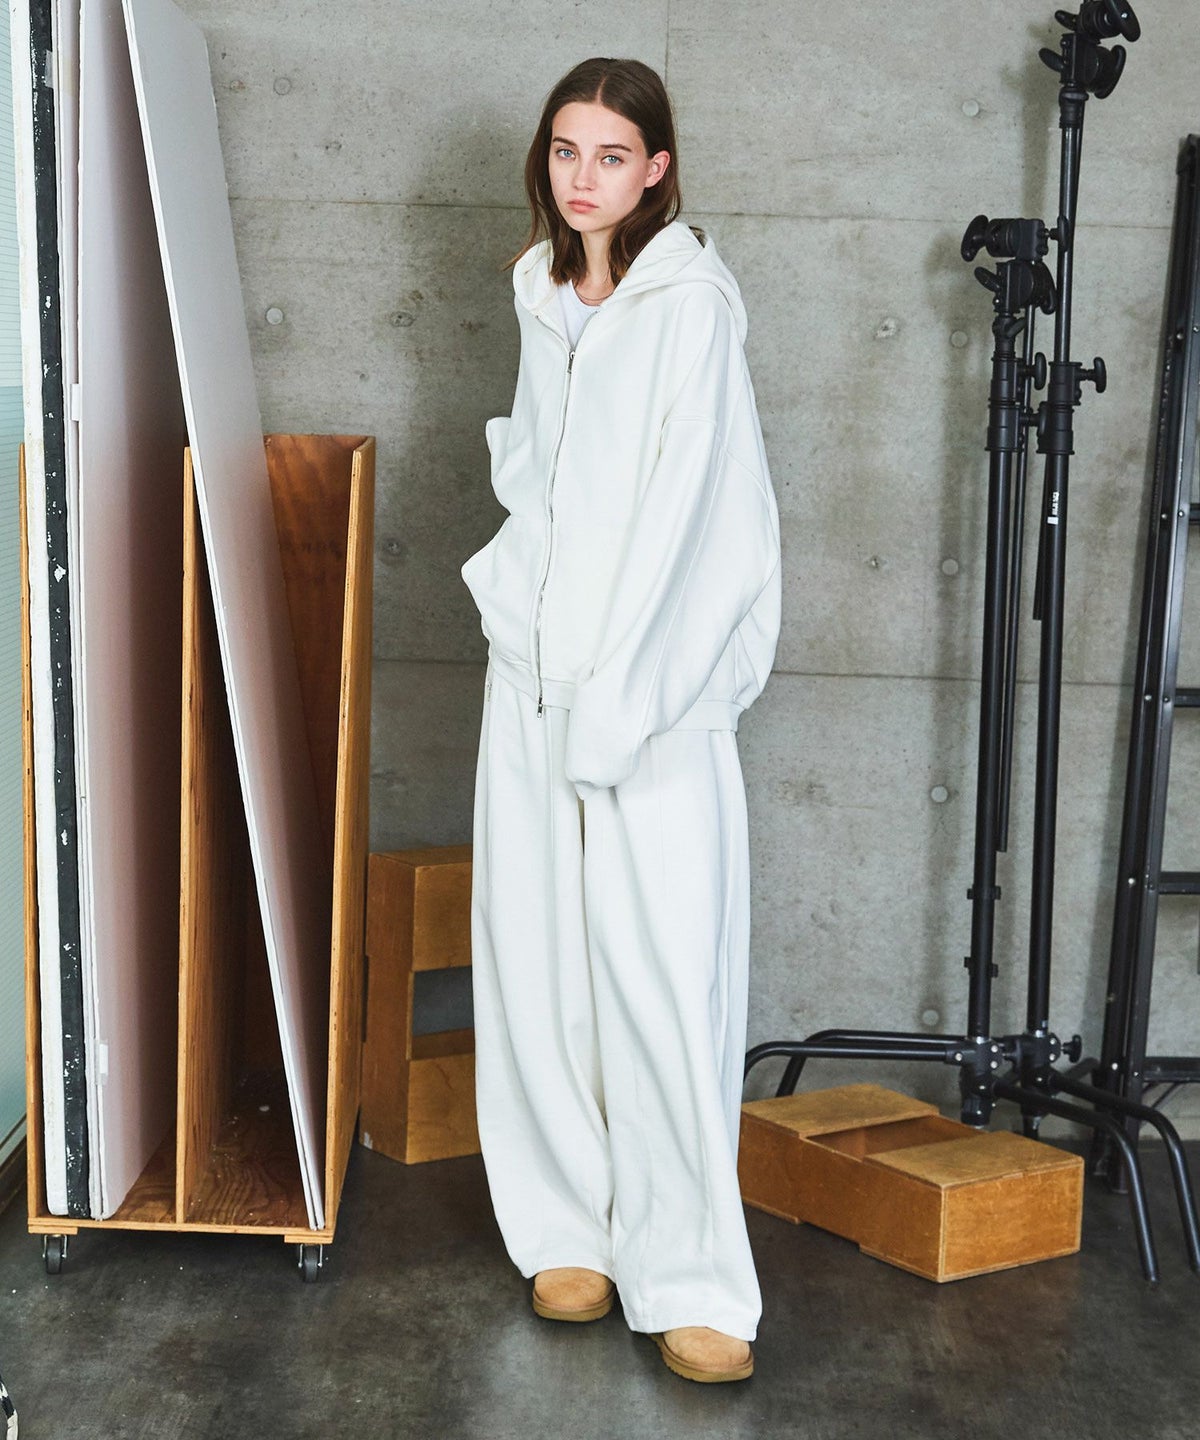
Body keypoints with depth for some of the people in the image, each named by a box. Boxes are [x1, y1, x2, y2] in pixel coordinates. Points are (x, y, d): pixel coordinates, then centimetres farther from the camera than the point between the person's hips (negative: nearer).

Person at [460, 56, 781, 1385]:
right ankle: (570, 1226, 21)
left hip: (654, 679, -6)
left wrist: (613, 697, -16)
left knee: (663, 965, -7)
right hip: (534, 659, 6)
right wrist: (519, 587, 7)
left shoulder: (691, 302, -7)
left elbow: (679, 507, -13)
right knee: (537, 954, 7)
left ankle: (689, 1280, 2)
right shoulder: (543, 293, 14)